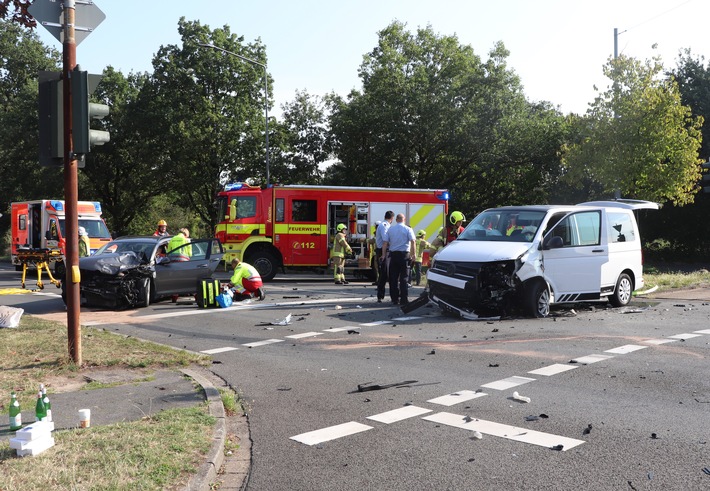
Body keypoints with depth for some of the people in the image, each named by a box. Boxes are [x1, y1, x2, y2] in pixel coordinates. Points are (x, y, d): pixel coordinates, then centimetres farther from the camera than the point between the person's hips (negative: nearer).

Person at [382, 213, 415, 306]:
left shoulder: (390, 229, 7)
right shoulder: (408, 229, -1)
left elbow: (385, 243, 3)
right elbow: (412, 241, -10)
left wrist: (384, 255, 6)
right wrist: (413, 254, -7)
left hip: (393, 254, 2)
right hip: (404, 254, -2)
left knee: (393, 278, 7)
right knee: (404, 278, 1)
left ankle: (395, 299, 9)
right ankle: (403, 299, -3)